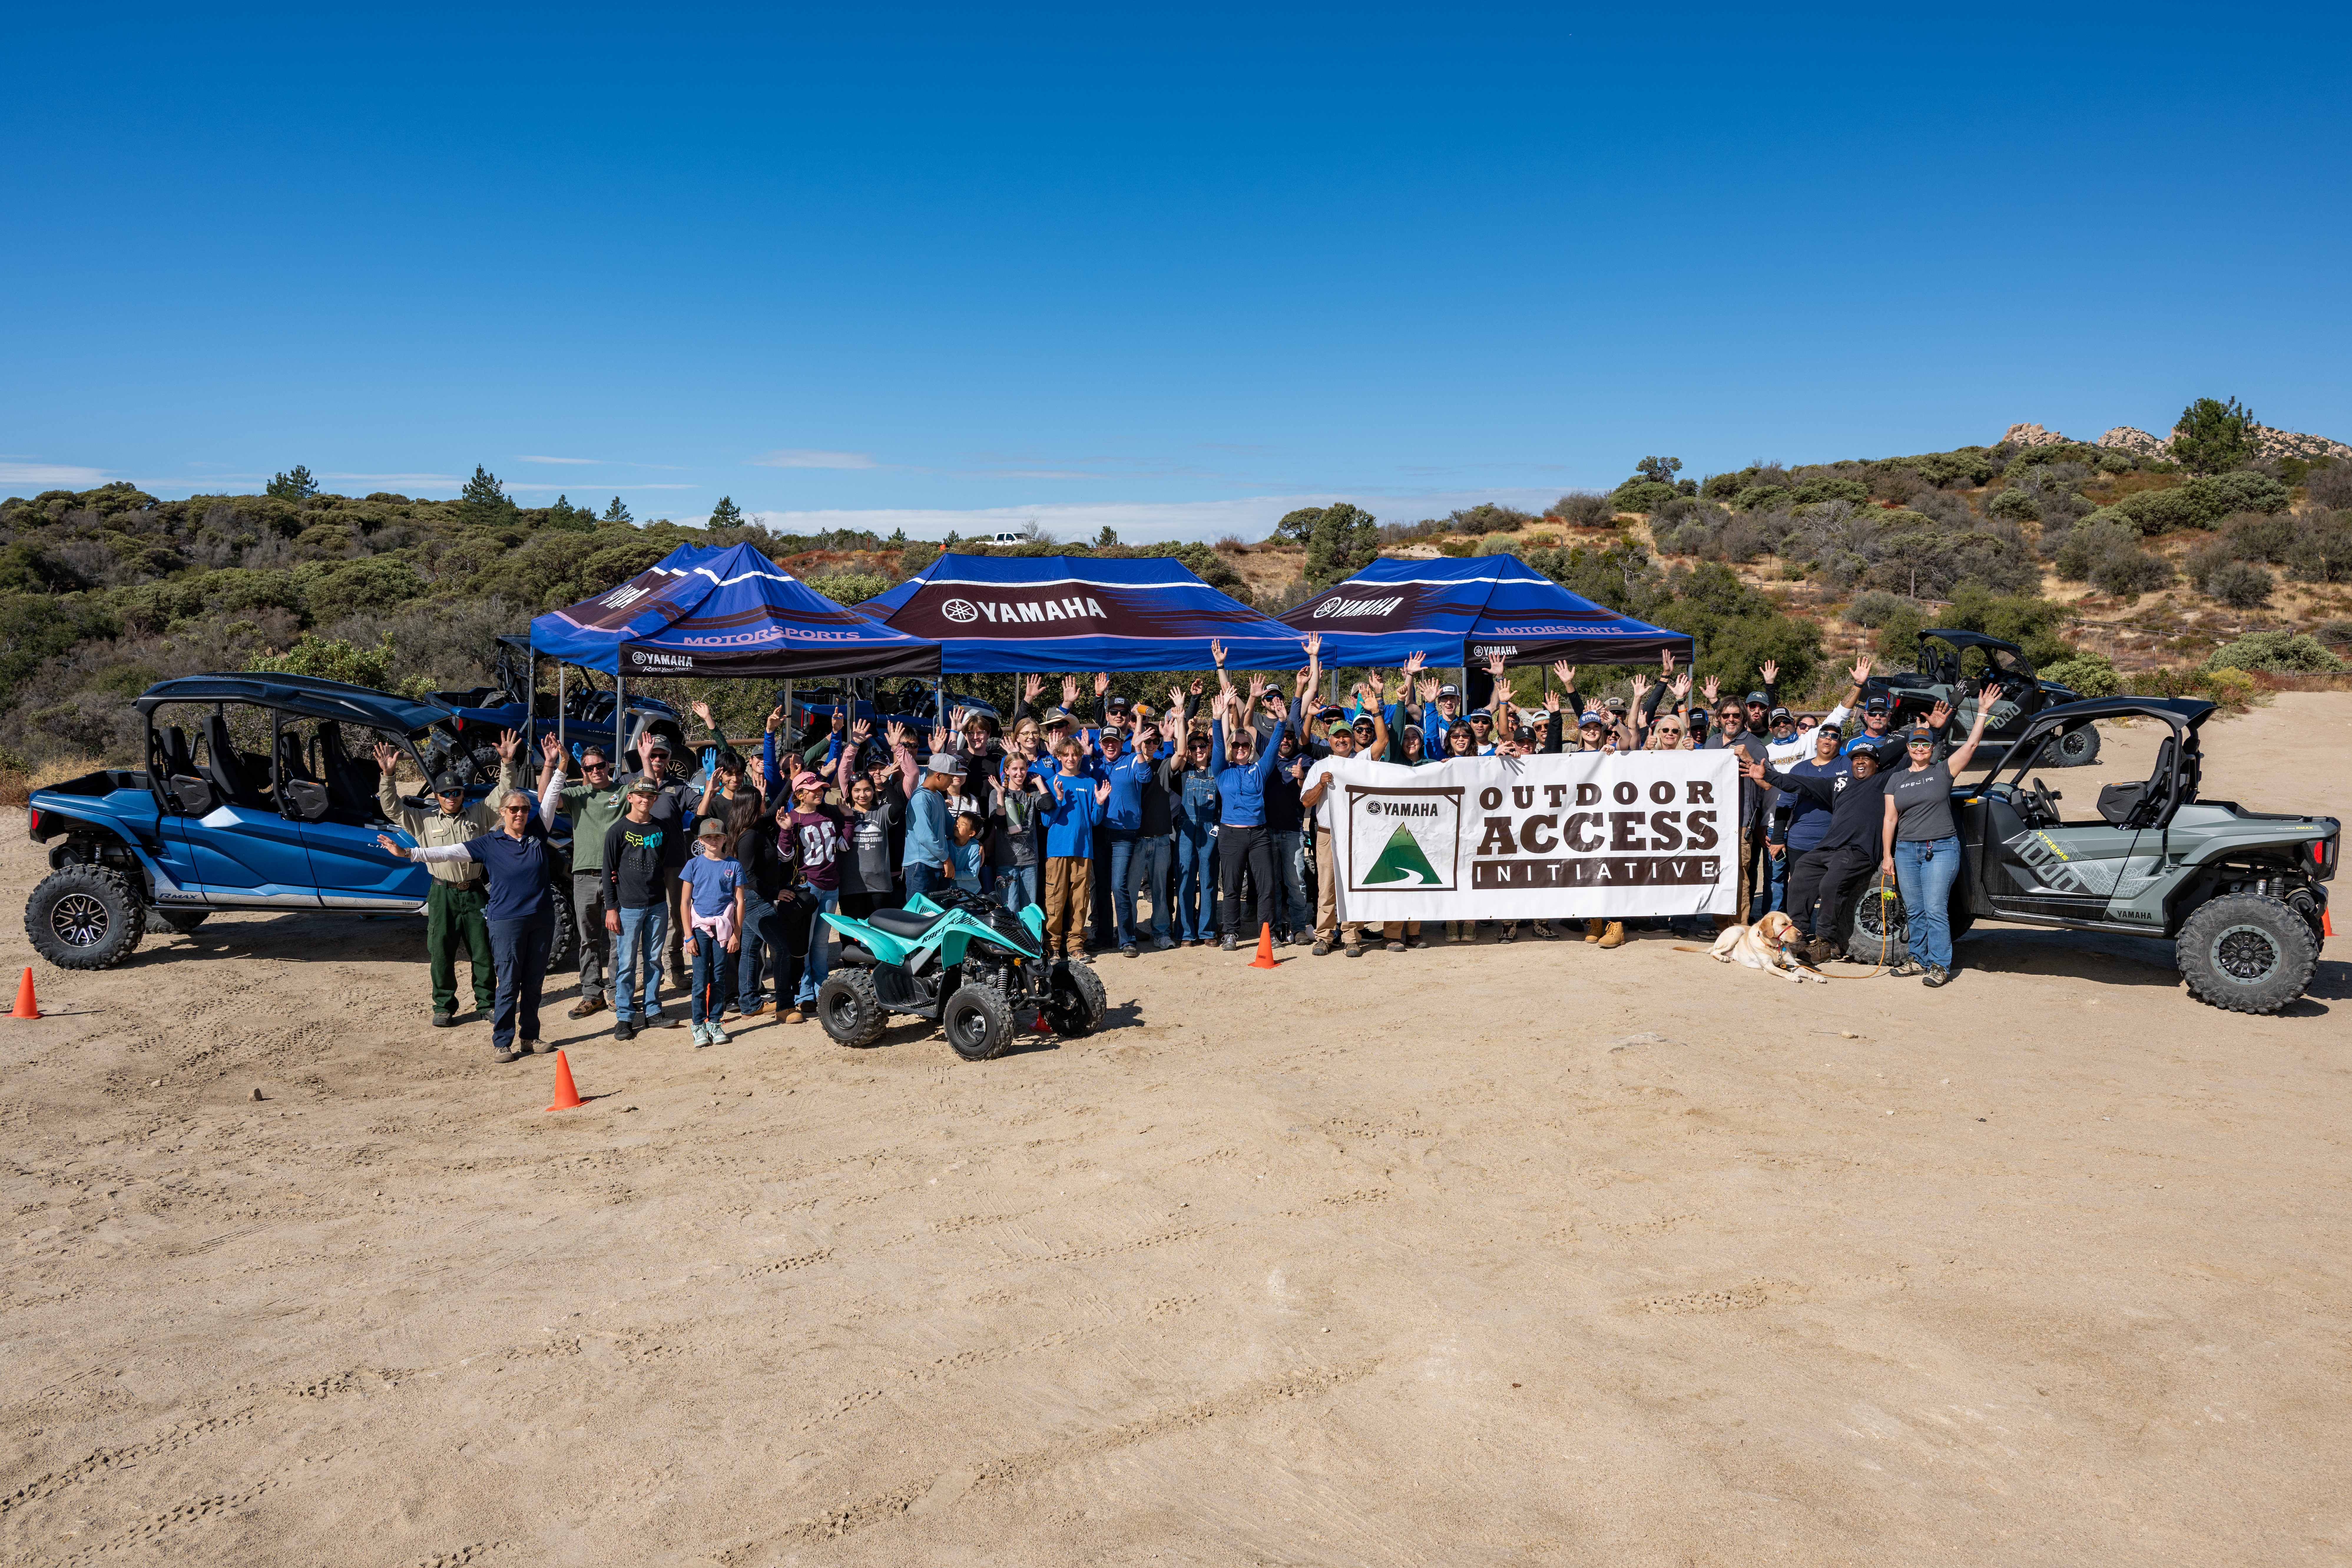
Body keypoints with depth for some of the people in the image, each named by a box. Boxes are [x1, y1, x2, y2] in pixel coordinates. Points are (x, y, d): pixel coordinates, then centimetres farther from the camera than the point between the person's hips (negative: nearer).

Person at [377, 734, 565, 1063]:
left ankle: (529, 1036, 22)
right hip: (507, 920, -3)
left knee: (534, 983, 10)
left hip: (541, 918, 3)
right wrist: (407, 852, -10)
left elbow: (547, 800, 8)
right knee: (509, 984, -3)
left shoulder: (537, 834, 7)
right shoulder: (488, 844, 0)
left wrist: (551, 764, 2)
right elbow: (447, 853, -2)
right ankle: (501, 1042, 6)